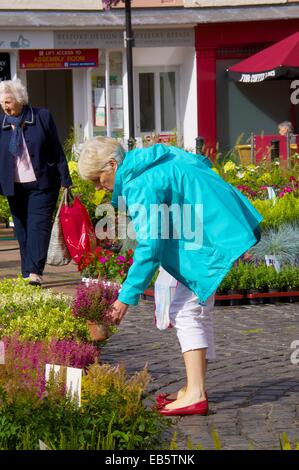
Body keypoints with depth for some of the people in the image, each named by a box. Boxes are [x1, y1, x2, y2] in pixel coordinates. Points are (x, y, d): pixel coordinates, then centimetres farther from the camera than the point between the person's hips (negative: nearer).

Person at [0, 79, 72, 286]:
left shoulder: (42, 117, -3)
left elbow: (57, 150, 0)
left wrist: (65, 181, -1)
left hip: (42, 184, -3)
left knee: (38, 225, -11)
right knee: (22, 229, 6)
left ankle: (35, 272, -16)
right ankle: (27, 274, 12)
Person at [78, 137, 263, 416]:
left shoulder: (140, 186, -19)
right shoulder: (153, 161, 10)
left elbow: (149, 247, -24)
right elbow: (200, 163, 23)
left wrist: (127, 297, -21)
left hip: (212, 241, -11)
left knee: (188, 311, -13)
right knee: (191, 311, 15)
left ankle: (195, 395, -18)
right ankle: (194, 388, 19)